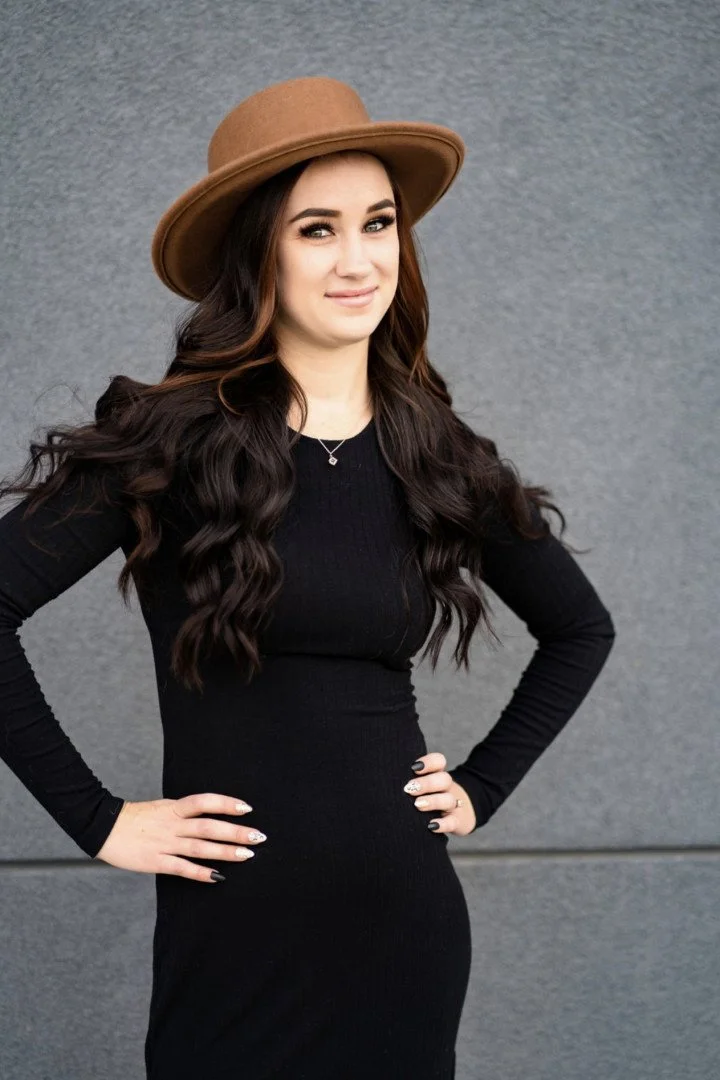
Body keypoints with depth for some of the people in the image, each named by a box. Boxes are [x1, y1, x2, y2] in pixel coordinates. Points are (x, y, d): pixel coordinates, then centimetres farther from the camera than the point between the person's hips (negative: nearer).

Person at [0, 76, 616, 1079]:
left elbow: (582, 630, 19)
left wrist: (483, 786, 9)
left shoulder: (442, 459, 5)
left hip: (409, 929, 4)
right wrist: (97, 818, -13)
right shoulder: (171, 439, -8)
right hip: (229, 938, -3)